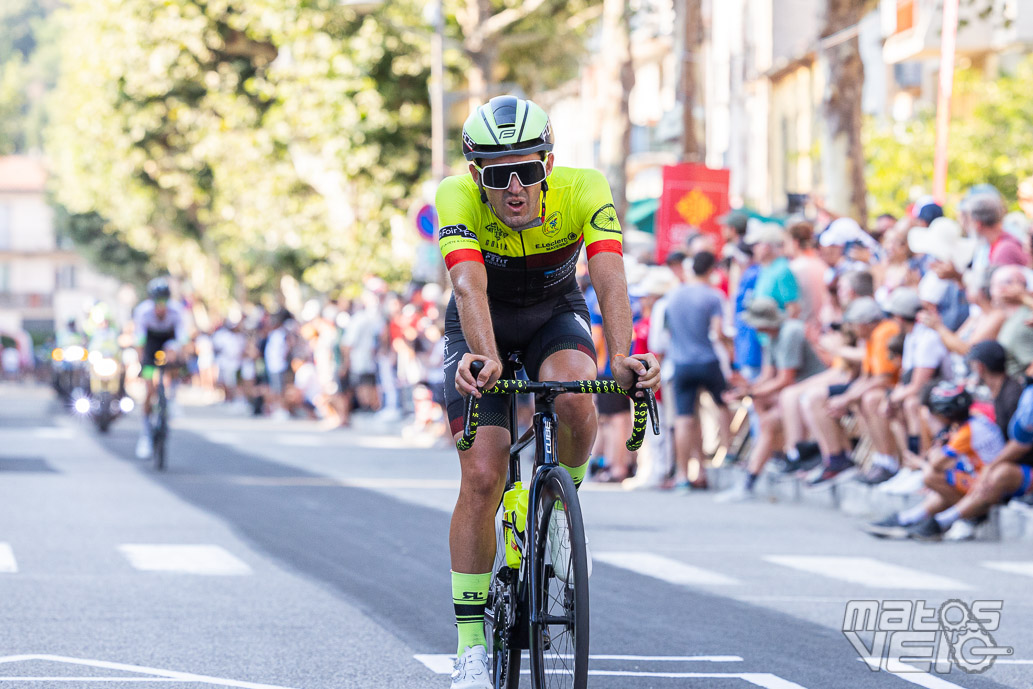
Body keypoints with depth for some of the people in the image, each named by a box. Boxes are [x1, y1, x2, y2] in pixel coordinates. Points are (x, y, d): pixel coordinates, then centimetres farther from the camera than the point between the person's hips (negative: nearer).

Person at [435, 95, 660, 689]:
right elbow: (470, 287, -44)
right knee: (482, 479, -14)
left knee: (575, 401, -34)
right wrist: (484, 357, -63)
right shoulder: (457, 199, -30)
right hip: (482, 329, -1)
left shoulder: (584, 190, -28)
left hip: (555, 317, 1)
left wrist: (623, 357, -57)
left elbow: (611, 280, -39)